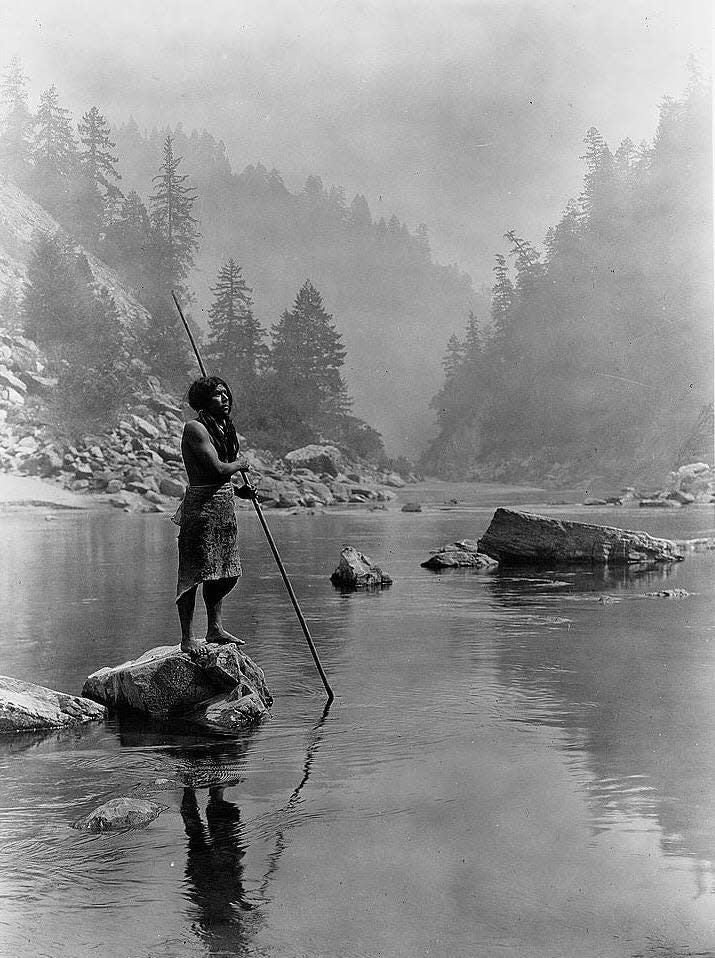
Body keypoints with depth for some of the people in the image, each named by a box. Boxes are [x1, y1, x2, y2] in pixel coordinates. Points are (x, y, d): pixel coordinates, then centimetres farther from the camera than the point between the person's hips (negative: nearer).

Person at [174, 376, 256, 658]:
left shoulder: (224, 428, 16)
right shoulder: (195, 428, -12)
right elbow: (218, 468, -21)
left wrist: (239, 489, 11)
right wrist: (241, 464, -3)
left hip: (224, 503, 9)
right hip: (201, 505, -9)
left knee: (225, 571, 14)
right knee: (194, 573, -5)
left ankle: (215, 629, 25)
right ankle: (187, 638, -1)